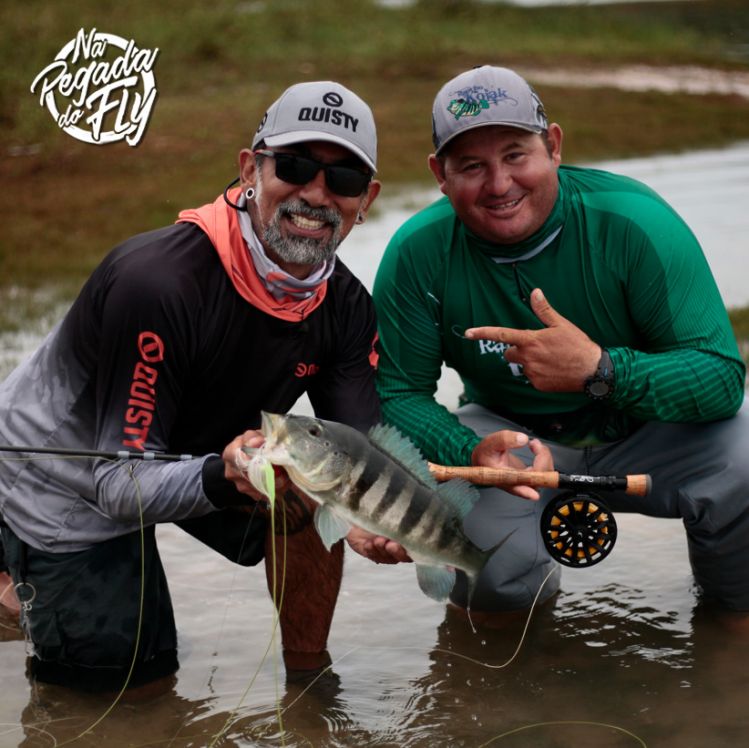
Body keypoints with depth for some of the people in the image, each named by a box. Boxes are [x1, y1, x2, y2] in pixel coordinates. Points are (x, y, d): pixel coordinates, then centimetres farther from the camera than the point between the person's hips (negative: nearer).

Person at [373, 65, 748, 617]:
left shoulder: (635, 223, -23)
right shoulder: (419, 254, -17)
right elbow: (398, 393, -11)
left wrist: (601, 370, -42)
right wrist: (474, 454, -33)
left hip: (648, 433, 0)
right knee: (489, 576, -30)